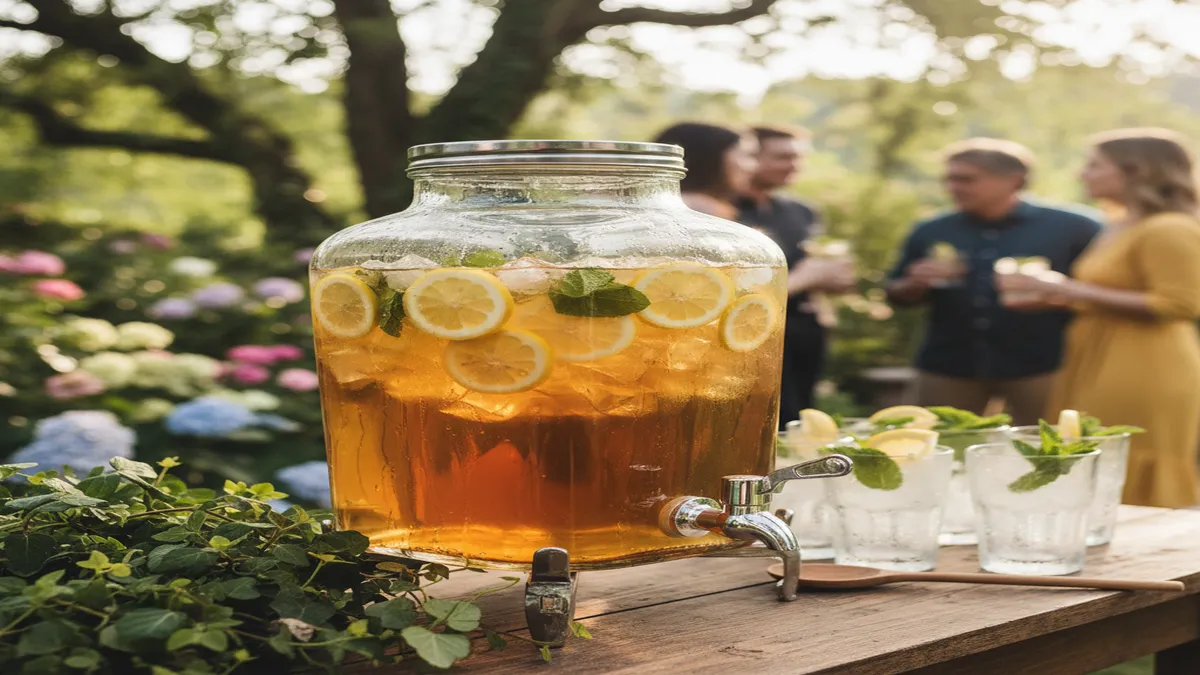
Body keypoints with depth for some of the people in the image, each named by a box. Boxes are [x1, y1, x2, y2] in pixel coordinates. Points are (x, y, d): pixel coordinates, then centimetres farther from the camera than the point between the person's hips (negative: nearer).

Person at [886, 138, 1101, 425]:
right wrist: (917, 284, -7)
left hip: (1038, 367, -3)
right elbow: (897, 296, 15)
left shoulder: (1070, 228, 0)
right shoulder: (930, 233, 9)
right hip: (947, 367, 3)